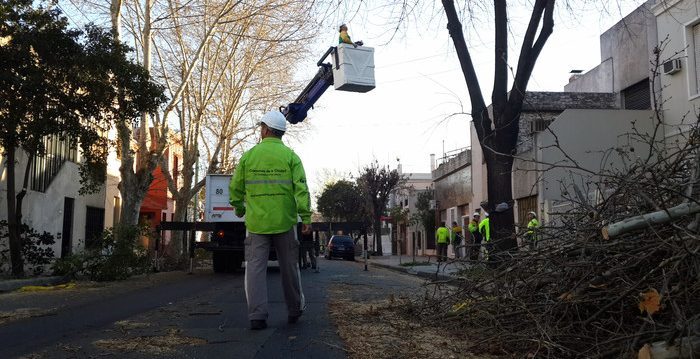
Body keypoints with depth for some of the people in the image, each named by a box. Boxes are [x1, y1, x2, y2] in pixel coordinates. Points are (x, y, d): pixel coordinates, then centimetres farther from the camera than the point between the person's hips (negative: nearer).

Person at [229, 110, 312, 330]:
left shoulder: (248, 155, 3)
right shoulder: (290, 156, -1)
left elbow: (235, 188, 9)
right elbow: (301, 188, -9)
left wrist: (239, 208, 26)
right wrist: (306, 216, -7)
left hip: (256, 222, 0)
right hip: (284, 221, 0)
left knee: (255, 267, 3)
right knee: (289, 266, 12)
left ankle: (257, 316, -2)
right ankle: (294, 310, 25)